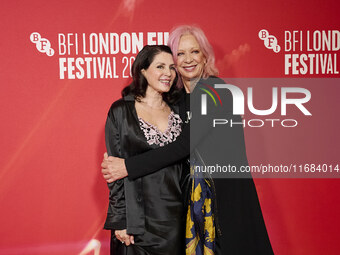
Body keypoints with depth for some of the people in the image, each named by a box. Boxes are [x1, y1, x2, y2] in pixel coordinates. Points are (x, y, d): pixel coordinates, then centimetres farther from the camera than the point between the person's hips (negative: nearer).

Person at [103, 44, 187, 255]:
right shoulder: (121, 111, -3)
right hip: (137, 214, -3)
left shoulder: (176, 112, 8)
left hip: (174, 214, 4)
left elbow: (183, 164, 12)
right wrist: (119, 220, -8)